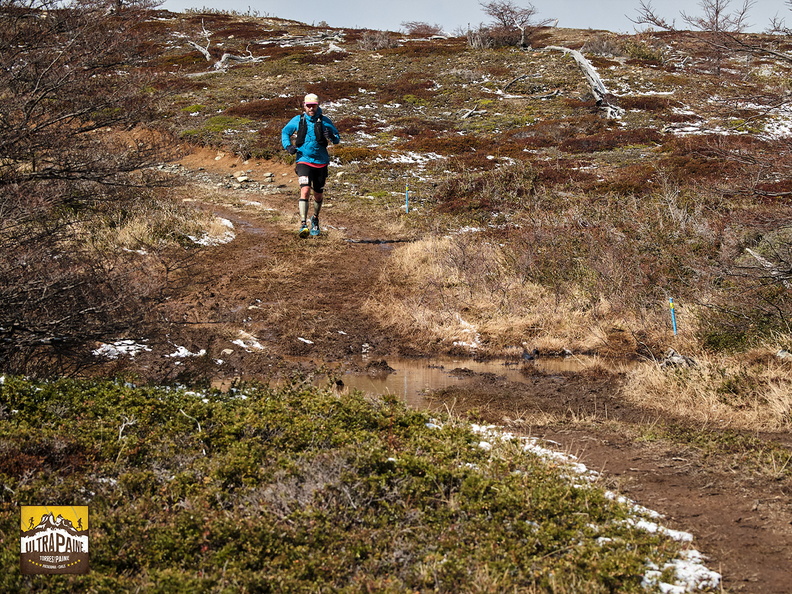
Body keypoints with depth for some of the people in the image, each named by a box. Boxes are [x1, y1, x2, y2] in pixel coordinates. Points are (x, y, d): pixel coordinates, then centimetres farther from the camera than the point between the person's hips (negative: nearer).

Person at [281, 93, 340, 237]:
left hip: (321, 162, 2)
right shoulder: (297, 120, 1)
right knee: (305, 190, -21)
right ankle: (303, 224, -24)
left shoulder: (324, 121, 0)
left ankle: (315, 219, 40)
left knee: (318, 195, 13)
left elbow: (337, 139, 3)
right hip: (304, 161, -2)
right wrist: (288, 145, -2)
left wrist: (331, 137, -21)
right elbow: (285, 132, 16)